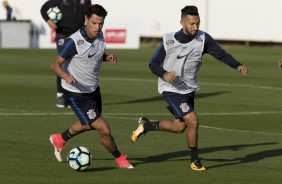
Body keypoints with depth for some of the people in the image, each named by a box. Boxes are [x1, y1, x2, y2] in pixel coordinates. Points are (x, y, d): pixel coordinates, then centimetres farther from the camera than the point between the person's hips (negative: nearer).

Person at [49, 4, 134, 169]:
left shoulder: (99, 36, -4)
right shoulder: (74, 41, -26)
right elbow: (55, 64, -22)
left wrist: (108, 57, -7)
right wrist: (66, 76, -43)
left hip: (93, 89, 8)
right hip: (77, 92, -8)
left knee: (89, 124, 30)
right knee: (104, 129, -10)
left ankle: (60, 140, 54)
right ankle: (120, 159, 13)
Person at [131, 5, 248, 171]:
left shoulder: (203, 38, -10)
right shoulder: (169, 41, -16)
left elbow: (221, 54, -12)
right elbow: (153, 64, -8)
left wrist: (237, 65, -29)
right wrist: (164, 74, -29)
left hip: (189, 88, 6)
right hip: (171, 89, -6)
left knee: (179, 127, 16)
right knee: (193, 121, -17)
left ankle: (146, 125, 40)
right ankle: (195, 161, 0)